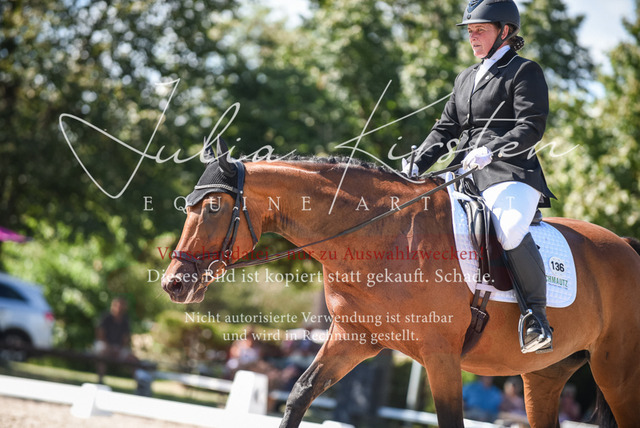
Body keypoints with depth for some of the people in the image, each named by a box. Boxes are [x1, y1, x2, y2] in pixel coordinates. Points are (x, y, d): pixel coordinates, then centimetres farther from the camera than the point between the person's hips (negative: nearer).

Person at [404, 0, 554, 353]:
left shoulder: (525, 72, 4)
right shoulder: (465, 79, 26)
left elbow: (531, 127, -9)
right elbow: (446, 129, 23)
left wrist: (490, 150, -23)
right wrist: (417, 163, 6)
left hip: (511, 174, -8)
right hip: (465, 177, 8)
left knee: (510, 233, -34)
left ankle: (535, 318, -22)